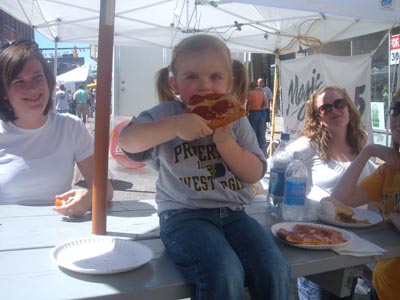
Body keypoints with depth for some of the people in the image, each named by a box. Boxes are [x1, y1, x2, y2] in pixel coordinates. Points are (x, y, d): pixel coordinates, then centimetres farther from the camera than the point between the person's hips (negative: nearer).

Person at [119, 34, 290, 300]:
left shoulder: (236, 120, 11)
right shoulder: (167, 113, 2)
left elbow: (255, 173, 4)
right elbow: (127, 140, -14)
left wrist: (225, 141, -10)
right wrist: (175, 125, -23)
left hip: (233, 213, 4)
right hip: (185, 214, -3)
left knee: (274, 272, -20)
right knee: (225, 276, -29)